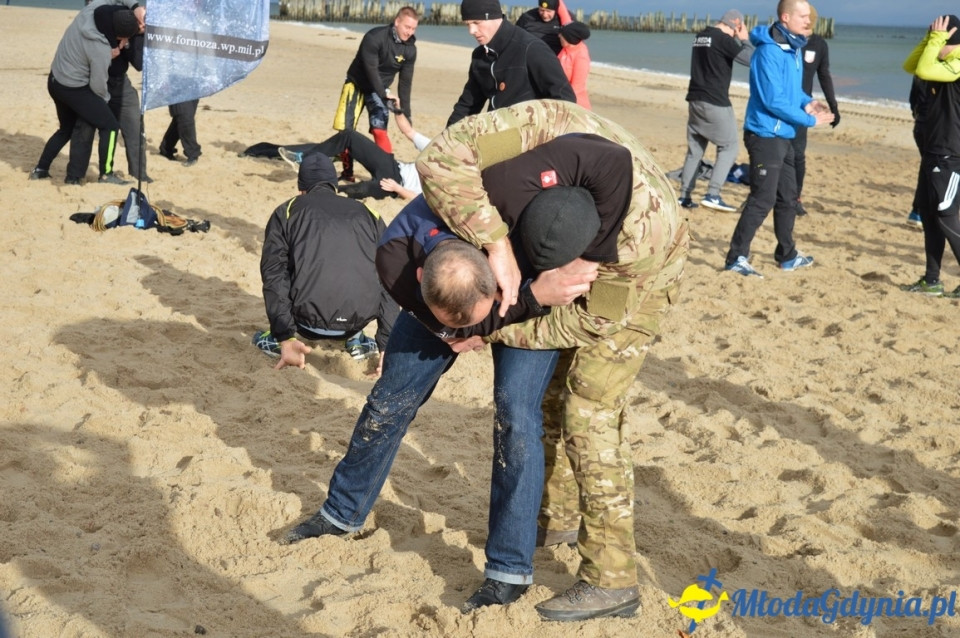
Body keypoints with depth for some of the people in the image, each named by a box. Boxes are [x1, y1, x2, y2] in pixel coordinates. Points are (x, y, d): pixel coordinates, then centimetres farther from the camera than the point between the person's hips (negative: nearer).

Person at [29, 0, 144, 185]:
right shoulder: (102, 50, -30)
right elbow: (97, 86, -17)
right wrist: (106, 98, 5)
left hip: (55, 81, 8)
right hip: (74, 89, -8)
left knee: (66, 128, 25)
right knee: (110, 126, 4)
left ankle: (40, 169, 28)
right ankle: (106, 174, 7)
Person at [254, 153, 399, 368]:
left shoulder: (287, 211, 13)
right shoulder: (369, 215, 19)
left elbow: (273, 275, 1)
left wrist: (285, 338, -4)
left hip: (308, 320, -1)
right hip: (359, 320, 2)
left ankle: (279, 340, 23)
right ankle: (356, 339, 24)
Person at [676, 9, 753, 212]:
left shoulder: (701, 36, 13)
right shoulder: (723, 38, -13)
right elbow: (750, 59, -14)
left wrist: (736, 40, 20)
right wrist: (744, 39, 2)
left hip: (695, 100, 8)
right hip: (715, 102, -8)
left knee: (695, 149, 12)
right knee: (729, 146, 0)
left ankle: (684, 196, 10)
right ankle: (713, 194, -9)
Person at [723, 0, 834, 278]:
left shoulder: (794, 49, 11)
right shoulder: (769, 51, -19)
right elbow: (773, 100, -23)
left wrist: (808, 102, 0)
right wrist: (809, 120, -16)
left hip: (784, 136, 10)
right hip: (766, 136, -10)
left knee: (788, 198, 16)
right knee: (762, 200, -9)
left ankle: (787, 256, 28)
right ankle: (737, 257, -2)